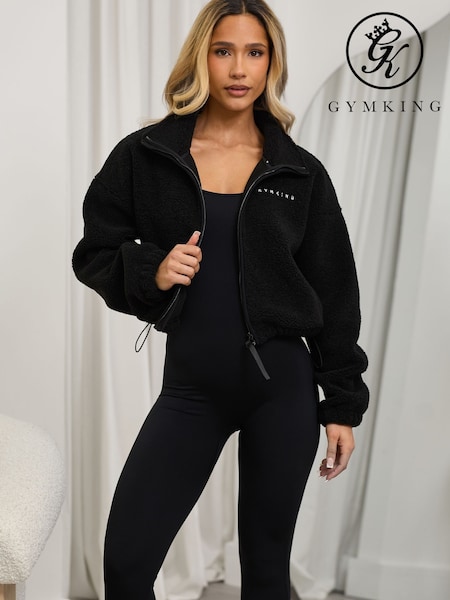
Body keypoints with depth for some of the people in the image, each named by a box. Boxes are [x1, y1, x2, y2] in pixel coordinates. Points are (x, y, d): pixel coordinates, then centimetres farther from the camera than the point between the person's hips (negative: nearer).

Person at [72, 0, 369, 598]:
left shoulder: (300, 172, 3)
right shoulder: (145, 156, 1)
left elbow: (335, 295, 5)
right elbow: (94, 255, 6)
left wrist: (342, 405, 4)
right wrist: (150, 272, -15)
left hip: (283, 388, 1)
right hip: (191, 390, 0)